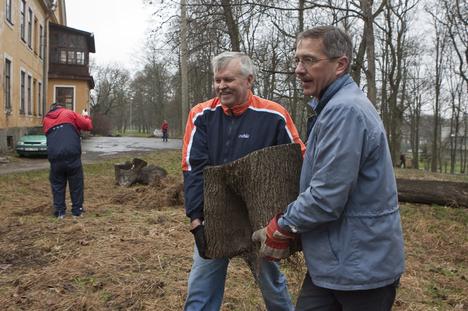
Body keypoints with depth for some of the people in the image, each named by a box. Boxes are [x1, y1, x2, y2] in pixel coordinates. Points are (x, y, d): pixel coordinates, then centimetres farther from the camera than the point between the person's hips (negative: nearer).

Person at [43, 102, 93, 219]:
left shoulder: (46, 120, 21)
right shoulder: (69, 113, 12)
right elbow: (88, 126, 10)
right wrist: (86, 116, 30)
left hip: (55, 157, 2)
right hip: (72, 154, -2)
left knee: (57, 185, 15)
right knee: (76, 184, 10)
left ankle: (59, 211, 14)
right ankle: (77, 210, 14)